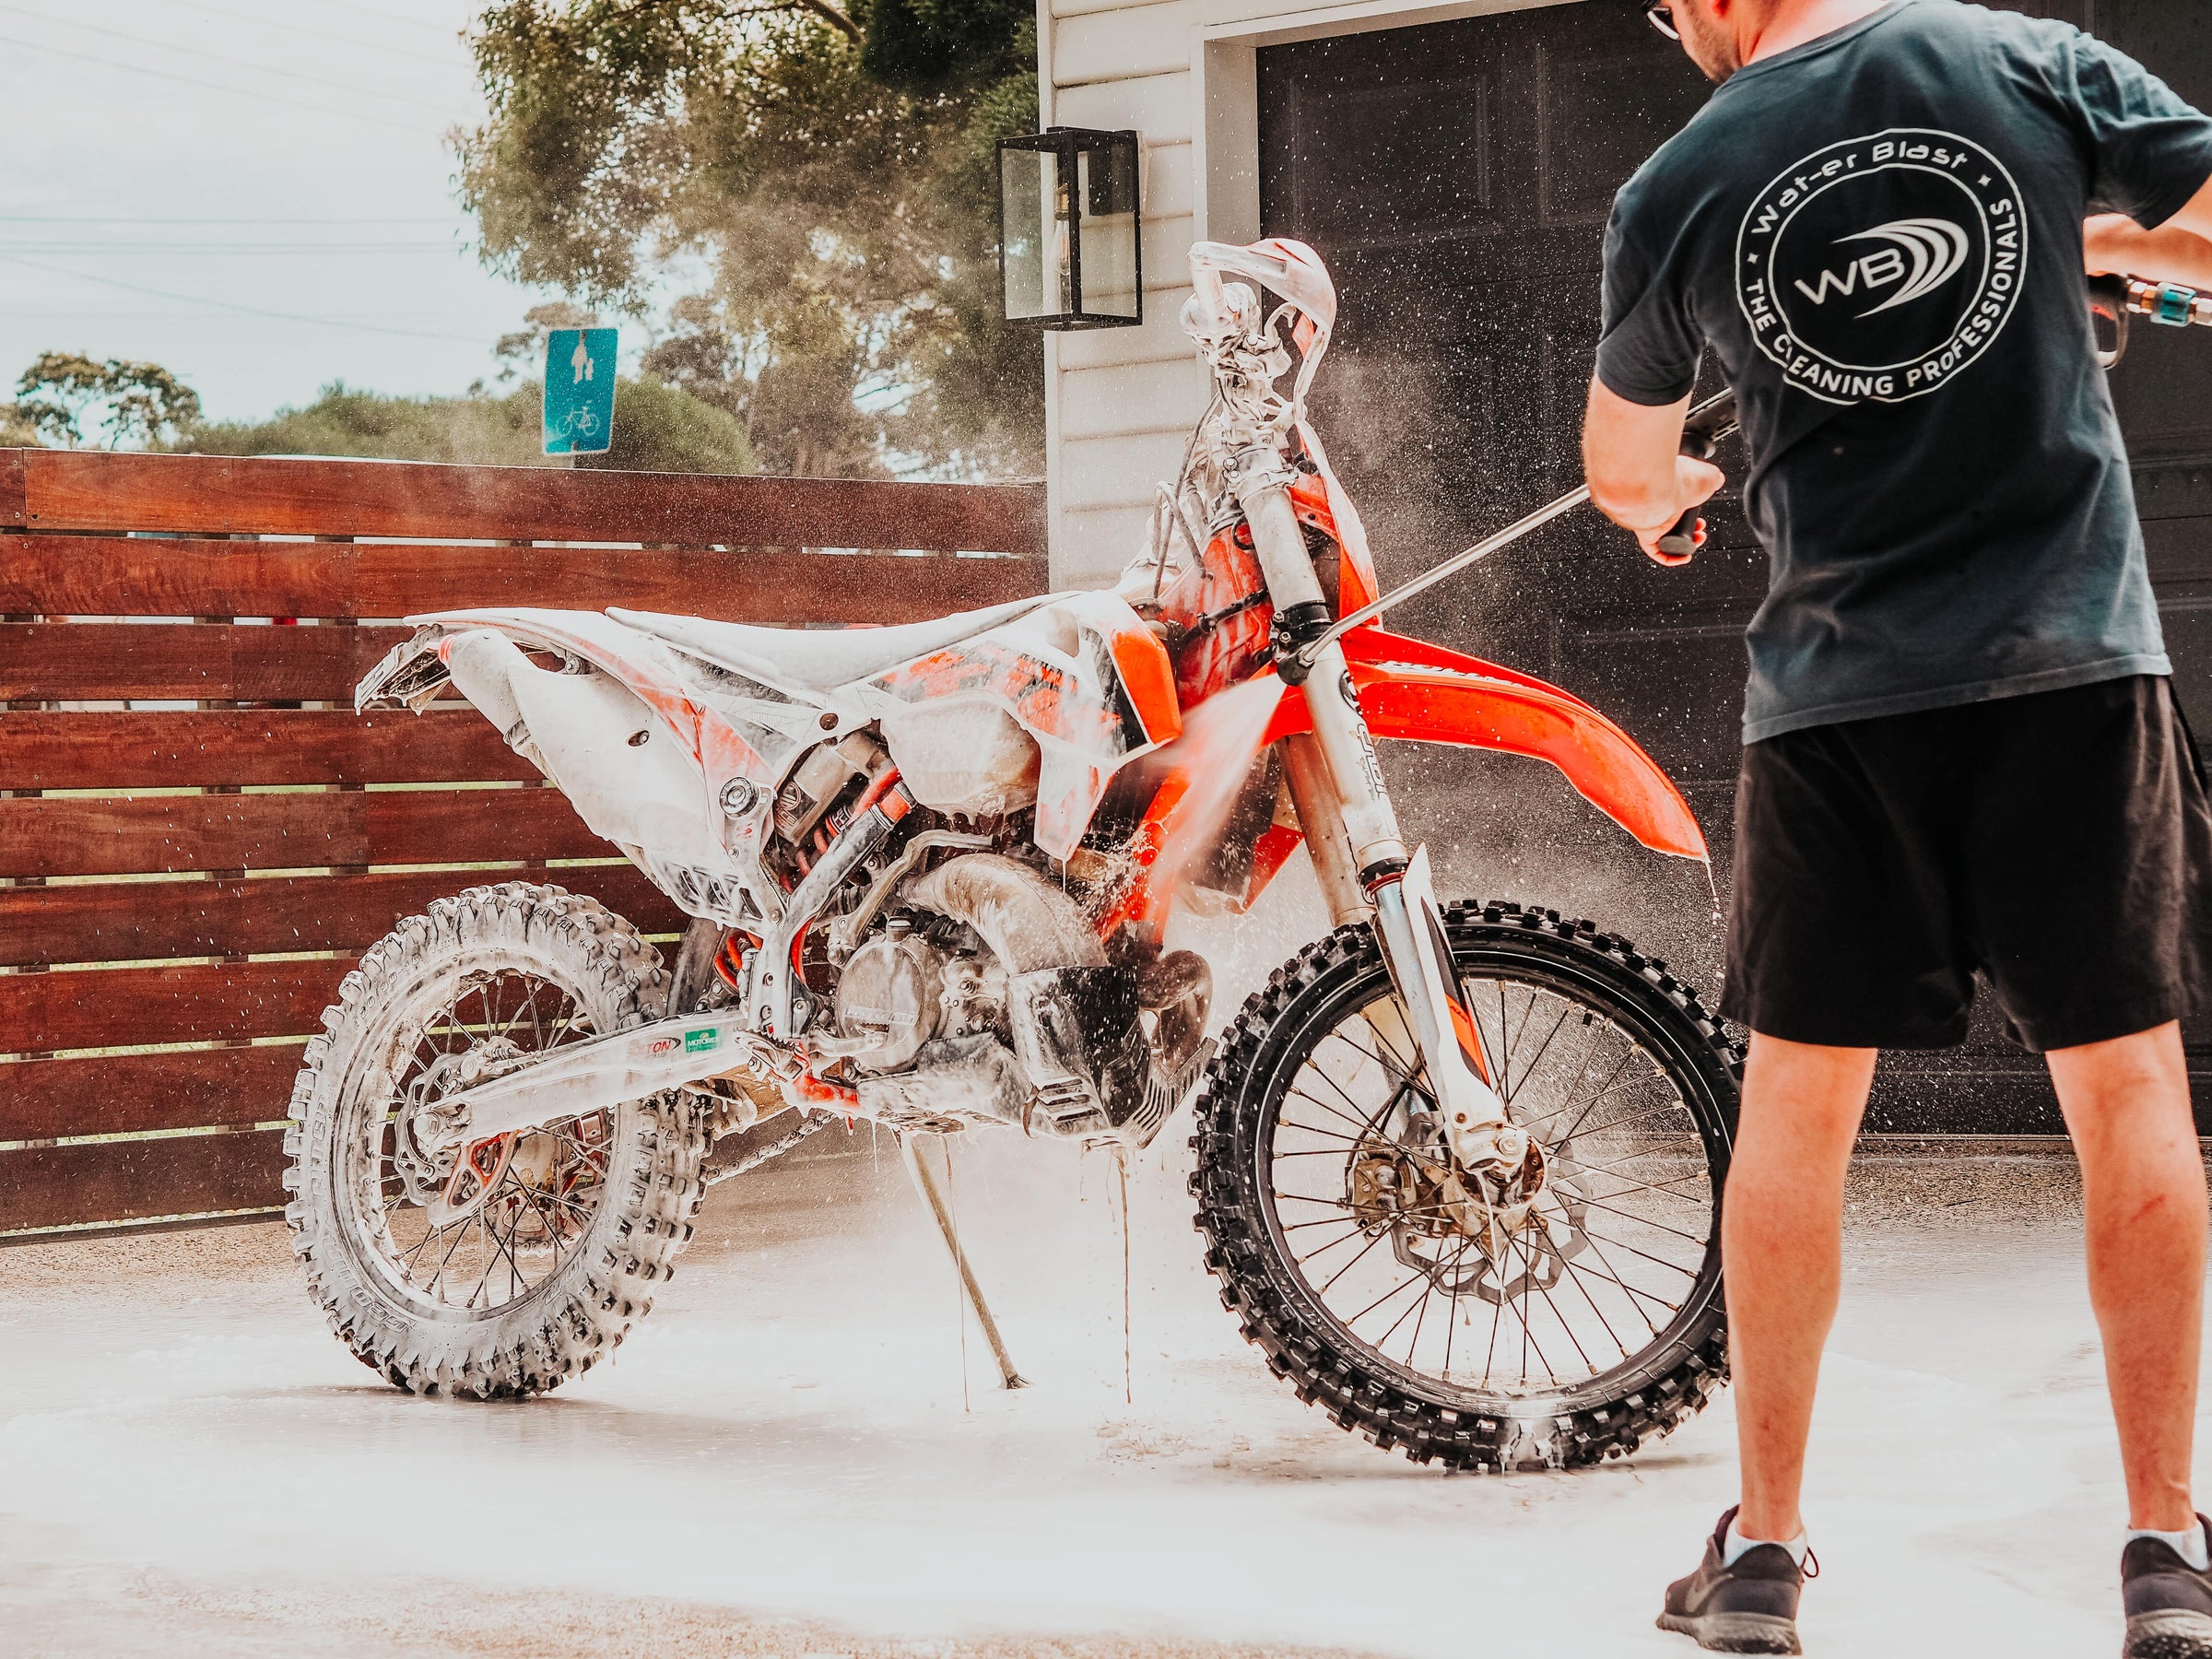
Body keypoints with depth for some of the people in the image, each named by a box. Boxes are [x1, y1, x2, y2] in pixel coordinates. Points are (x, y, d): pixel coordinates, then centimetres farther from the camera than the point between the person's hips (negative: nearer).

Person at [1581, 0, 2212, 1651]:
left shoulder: (1675, 194, 2)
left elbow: (1622, 466, 19)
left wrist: (1661, 494, 43)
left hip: (1838, 691, 0)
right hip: (2078, 660, 0)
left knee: (1797, 1107, 10)